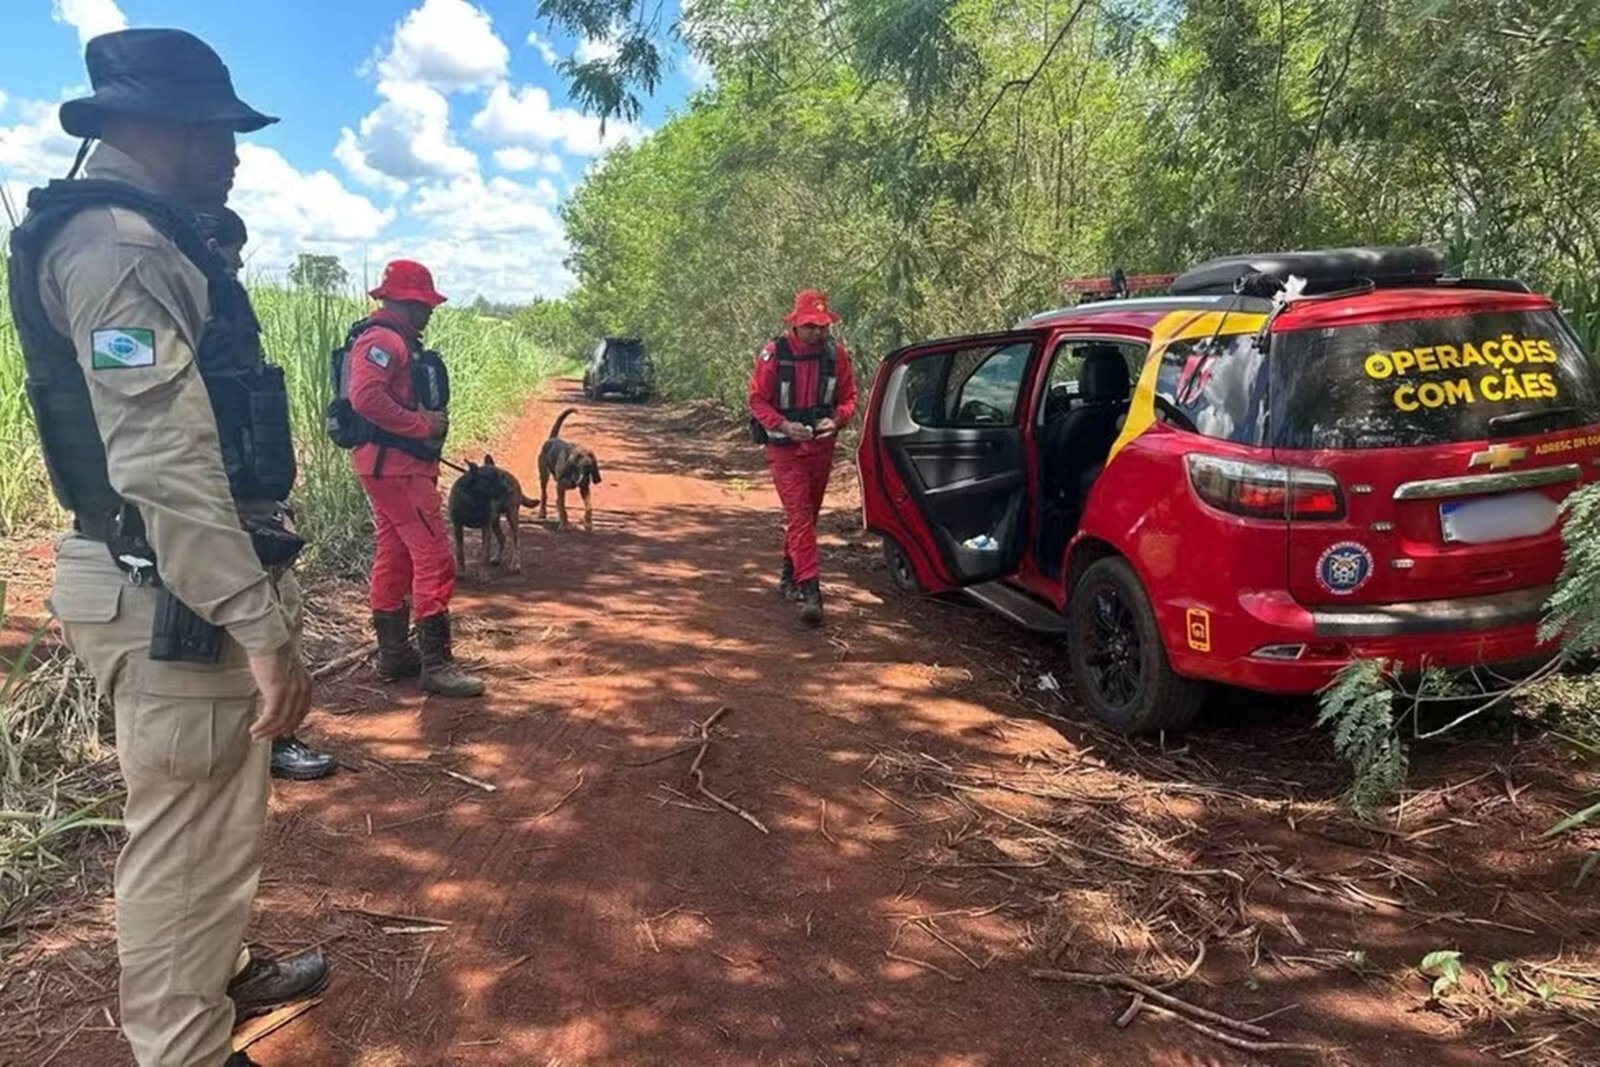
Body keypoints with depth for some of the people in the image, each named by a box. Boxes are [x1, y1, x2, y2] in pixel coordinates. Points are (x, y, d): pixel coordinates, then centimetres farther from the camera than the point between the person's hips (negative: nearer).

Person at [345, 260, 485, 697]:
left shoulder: (397, 339, 18)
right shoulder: (383, 339, -15)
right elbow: (365, 397, -28)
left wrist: (429, 419, 7)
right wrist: (422, 424, -21)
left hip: (393, 464, 11)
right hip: (396, 464, -11)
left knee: (394, 556, 13)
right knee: (434, 558, -11)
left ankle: (394, 653, 21)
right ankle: (436, 664, -9)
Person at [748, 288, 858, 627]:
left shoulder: (835, 353, -3)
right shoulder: (774, 354, -13)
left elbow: (848, 397, 5)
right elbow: (757, 400, -7)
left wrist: (836, 420, -15)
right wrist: (784, 425, -22)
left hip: (822, 447, 4)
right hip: (785, 449, -4)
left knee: (808, 515, 16)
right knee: (800, 516, -12)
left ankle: (791, 574, 37)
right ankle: (809, 591, -16)